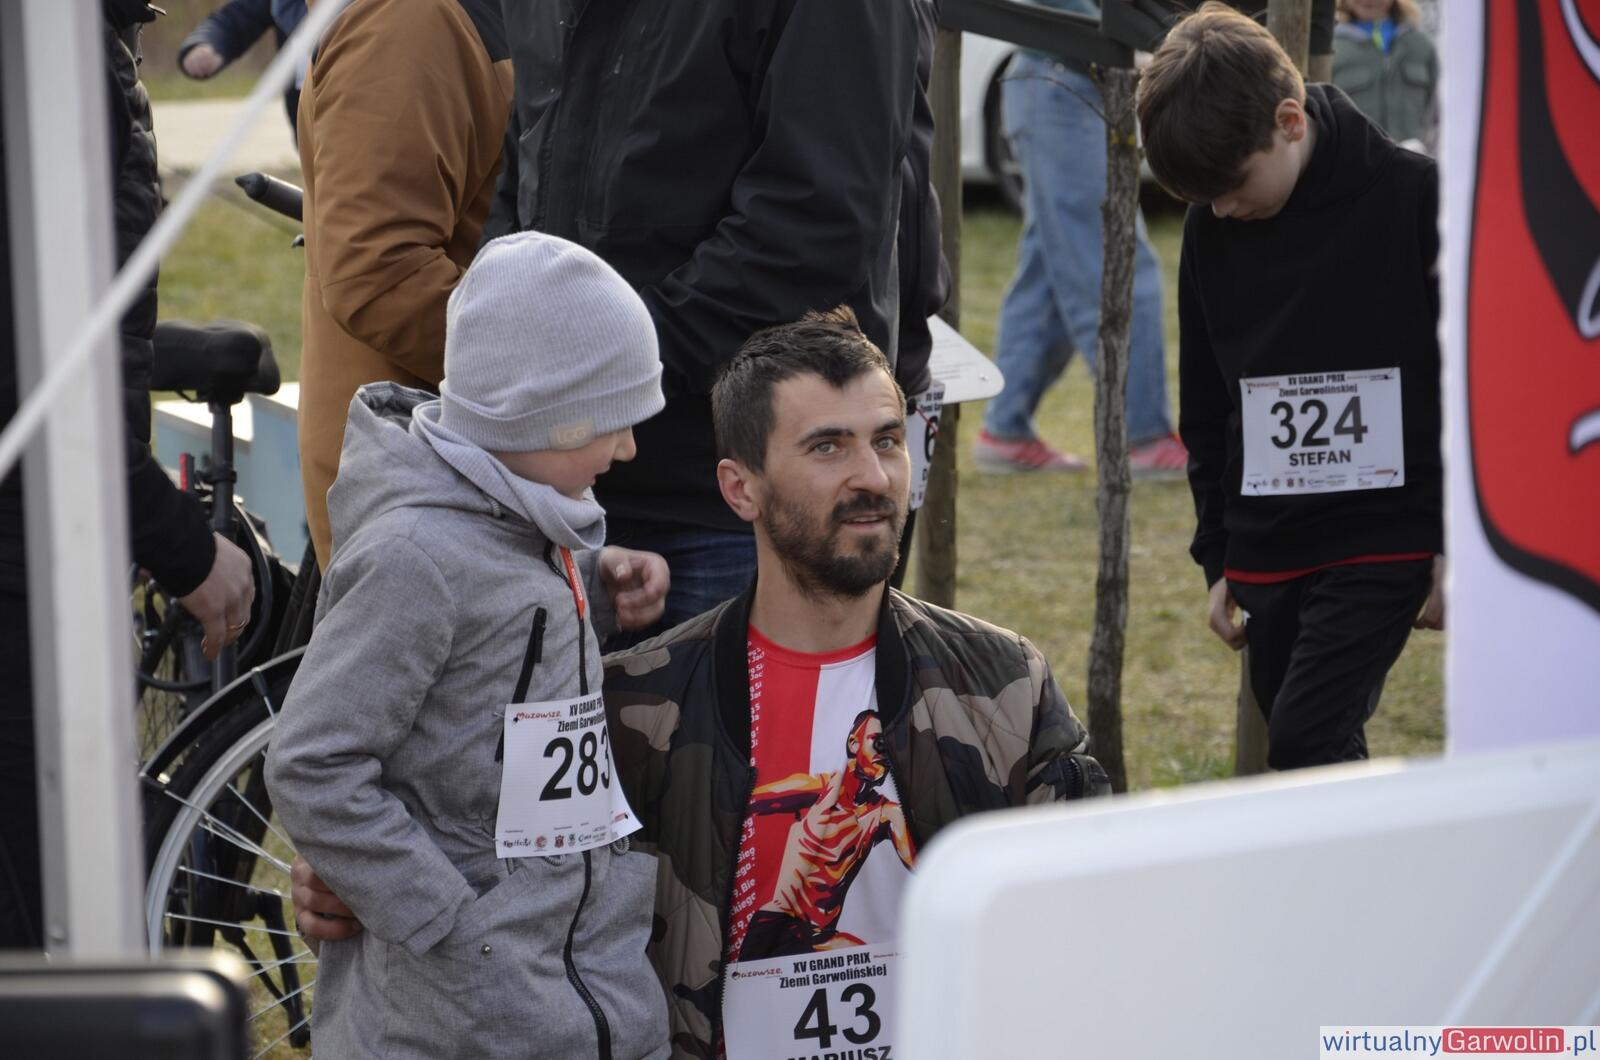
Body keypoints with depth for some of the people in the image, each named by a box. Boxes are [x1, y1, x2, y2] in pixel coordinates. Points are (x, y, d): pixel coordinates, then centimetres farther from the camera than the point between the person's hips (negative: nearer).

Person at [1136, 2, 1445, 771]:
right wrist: (1218, 560, 14)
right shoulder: (1211, 230, 5)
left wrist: (1457, 548, -8)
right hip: (1266, 553, 5)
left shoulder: (1415, 200, -10)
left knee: (1305, 743, -17)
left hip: (1386, 538, -5)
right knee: (1326, 763, 8)